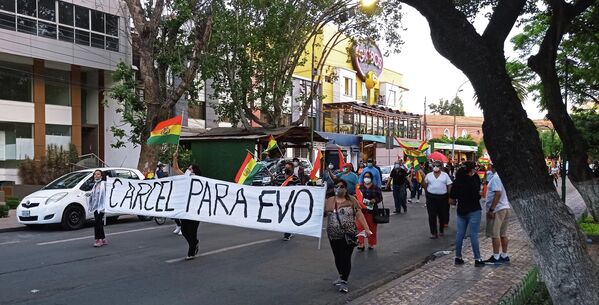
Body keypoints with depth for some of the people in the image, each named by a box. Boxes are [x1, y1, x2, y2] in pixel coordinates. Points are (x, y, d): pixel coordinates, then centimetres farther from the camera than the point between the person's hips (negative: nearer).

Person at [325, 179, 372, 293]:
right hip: (334, 236, 3)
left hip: (349, 235, -2)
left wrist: (366, 229, -9)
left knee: (346, 257, -1)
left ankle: (344, 282, 9)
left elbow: (359, 215, -3)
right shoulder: (328, 201, 5)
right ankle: (342, 276, 35)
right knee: (337, 257, 13)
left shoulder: (352, 200, 0)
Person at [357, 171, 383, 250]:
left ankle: (371, 244, 20)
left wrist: (375, 200, -14)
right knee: (360, 226, -6)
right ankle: (361, 244, -2)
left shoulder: (376, 188, 4)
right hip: (361, 210, 0)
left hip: (371, 210, 0)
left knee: (372, 227, 6)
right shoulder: (359, 187, 6)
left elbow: (380, 197, 4)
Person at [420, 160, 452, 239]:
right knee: (432, 216, -3)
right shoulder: (429, 175, 8)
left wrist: (450, 197, -4)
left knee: (442, 215, 11)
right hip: (431, 197, 0)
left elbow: (449, 186, 1)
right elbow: (424, 186, 11)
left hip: (442, 197, 0)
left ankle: (441, 230, 31)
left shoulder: (445, 175, 4)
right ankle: (433, 232, 3)